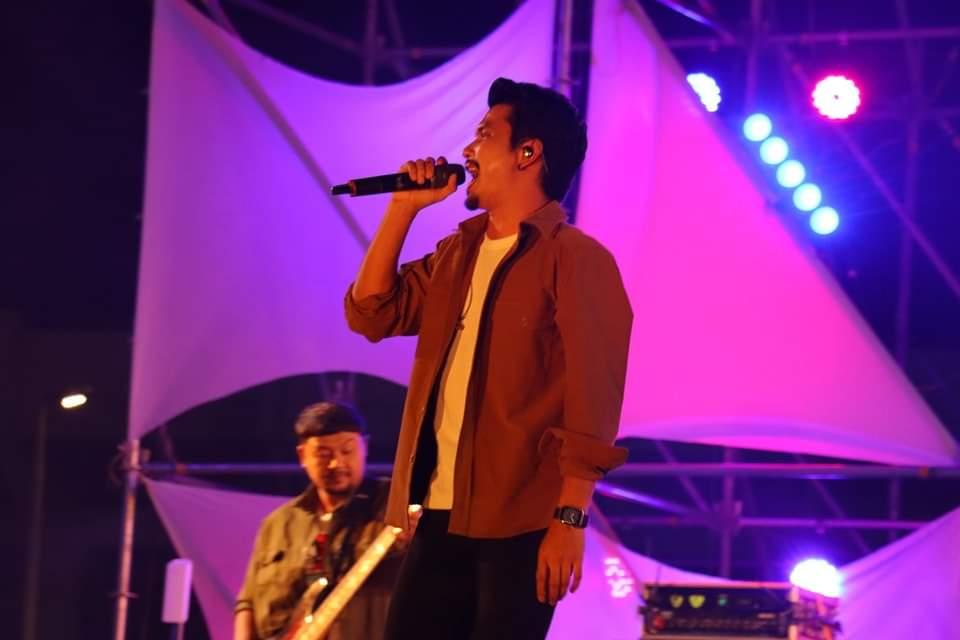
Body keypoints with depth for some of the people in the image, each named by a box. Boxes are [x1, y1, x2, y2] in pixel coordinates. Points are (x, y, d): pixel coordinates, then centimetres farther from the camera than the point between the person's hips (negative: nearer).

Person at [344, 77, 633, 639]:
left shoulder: (575, 259, -8)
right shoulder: (459, 254, 18)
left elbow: (592, 399, -14)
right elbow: (372, 312, 20)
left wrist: (570, 519, -21)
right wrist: (404, 209, 13)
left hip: (520, 524, -8)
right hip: (443, 517, 8)